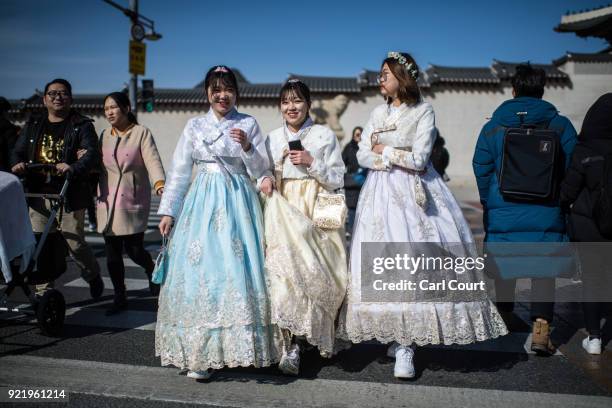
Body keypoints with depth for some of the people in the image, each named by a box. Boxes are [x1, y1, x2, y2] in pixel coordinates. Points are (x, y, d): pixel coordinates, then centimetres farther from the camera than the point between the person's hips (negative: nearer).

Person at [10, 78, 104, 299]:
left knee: (74, 243, -4)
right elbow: (18, 151, 14)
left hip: (70, 195, -4)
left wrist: (73, 168, -32)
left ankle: (93, 276, 26)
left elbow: (92, 153, -12)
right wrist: (17, 164, -10)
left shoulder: (82, 125, 2)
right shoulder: (33, 124, 17)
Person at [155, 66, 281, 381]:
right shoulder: (194, 126, 9)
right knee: (200, 270, -3)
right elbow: (178, 172, 10)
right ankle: (200, 355, 6)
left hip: (238, 203, -1)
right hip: (203, 203, 1)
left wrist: (247, 147, -12)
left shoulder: (249, 124, 6)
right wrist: (167, 211, 4)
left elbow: (262, 171, 5)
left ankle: (237, 345, 10)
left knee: (236, 271, -5)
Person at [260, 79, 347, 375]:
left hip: (318, 213, -1)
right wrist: (264, 181, -1)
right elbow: (265, 173, 21)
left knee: (319, 274, -4)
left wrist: (312, 163, -11)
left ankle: (324, 337, 21)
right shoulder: (273, 137, 13)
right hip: (283, 212, 2)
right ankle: (291, 345, -9)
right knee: (285, 269, -14)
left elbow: (337, 180, 2)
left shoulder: (325, 135, 4)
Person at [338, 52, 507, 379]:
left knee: (414, 260, -11)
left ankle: (405, 346, -7)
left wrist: (384, 150, -1)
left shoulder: (423, 111, -1)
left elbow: (419, 158, -11)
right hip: (382, 193, 5)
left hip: (414, 193, -5)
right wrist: (399, 161, -6)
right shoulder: (378, 113, 15)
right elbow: (362, 156, 7)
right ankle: (397, 338, 7)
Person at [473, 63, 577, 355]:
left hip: (503, 213, 1)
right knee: (544, 268, 5)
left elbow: (481, 169, 3)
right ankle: (540, 329, -4)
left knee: (504, 266, 15)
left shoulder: (492, 127, 1)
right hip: (546, 215, -1)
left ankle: (505, 316, 30)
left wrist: (489, 205, 16)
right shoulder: (560, 125, 0)